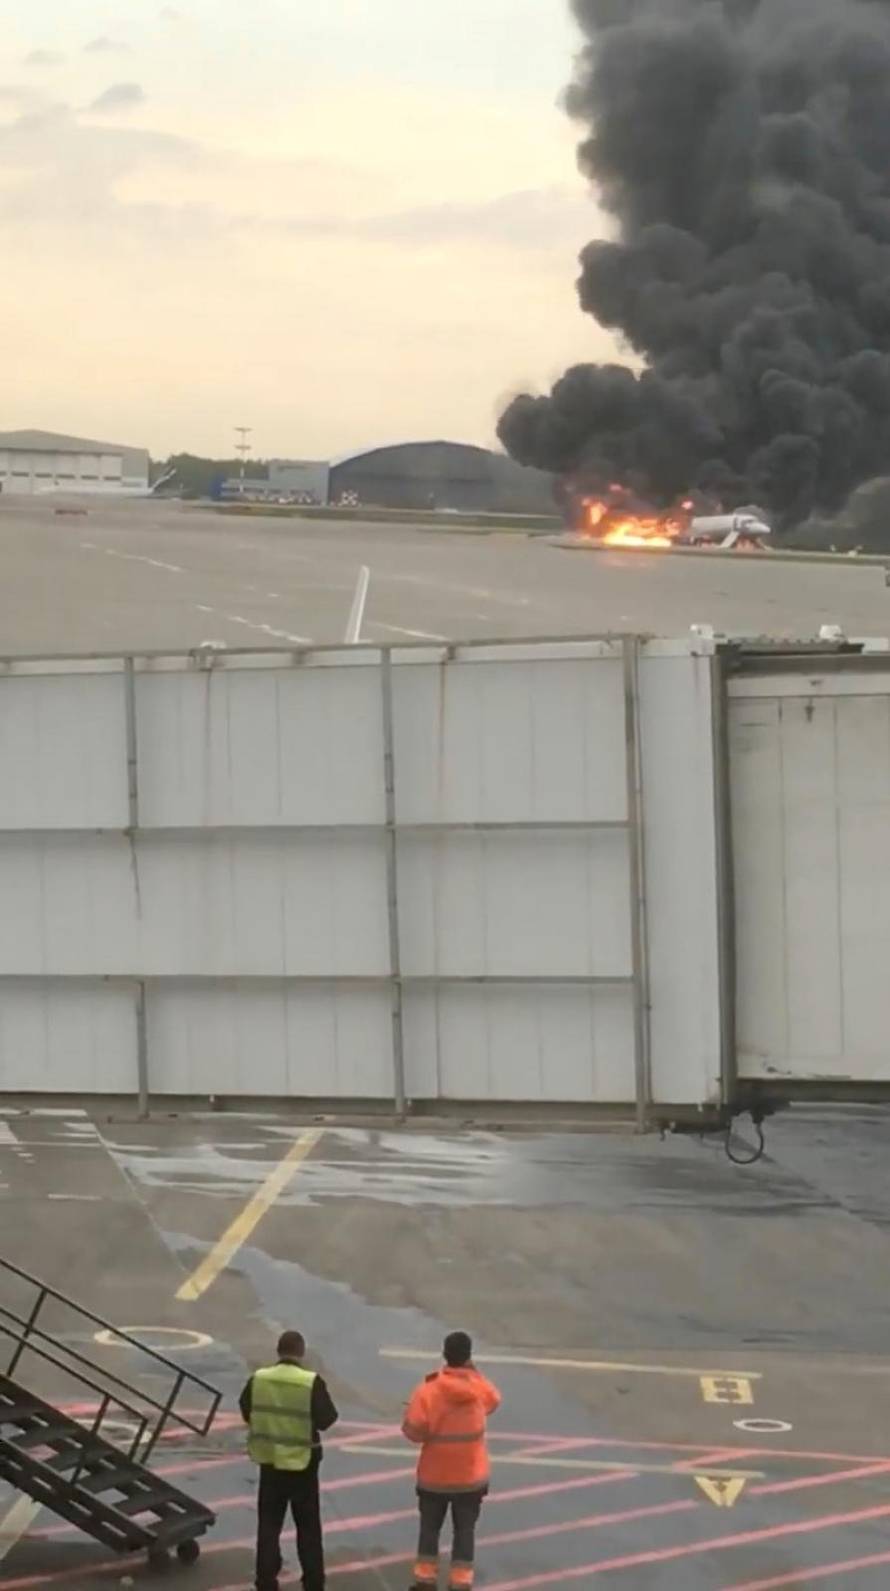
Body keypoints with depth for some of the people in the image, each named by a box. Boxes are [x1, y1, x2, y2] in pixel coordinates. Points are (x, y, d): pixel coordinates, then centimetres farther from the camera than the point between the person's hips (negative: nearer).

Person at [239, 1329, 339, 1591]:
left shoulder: (258, 1379, -6)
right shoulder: (312, 1382, -17)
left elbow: (246, 1413, 6)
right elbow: (326, 1419, -15)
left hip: (269, 1460, 2)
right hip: (302, 1462, -2)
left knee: (268, 1524, 12)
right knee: (308, 1526, 10)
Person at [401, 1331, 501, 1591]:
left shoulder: (428, 1389, -16)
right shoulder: (481, 1387, -10)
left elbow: (412, 1430, -17)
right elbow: (494, 1402, 14)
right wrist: (474, 1372, 8)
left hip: (434, 1475, -1)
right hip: (471, 1475, 1)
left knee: (429, 1527, 15)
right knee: (465, 1529, 10)